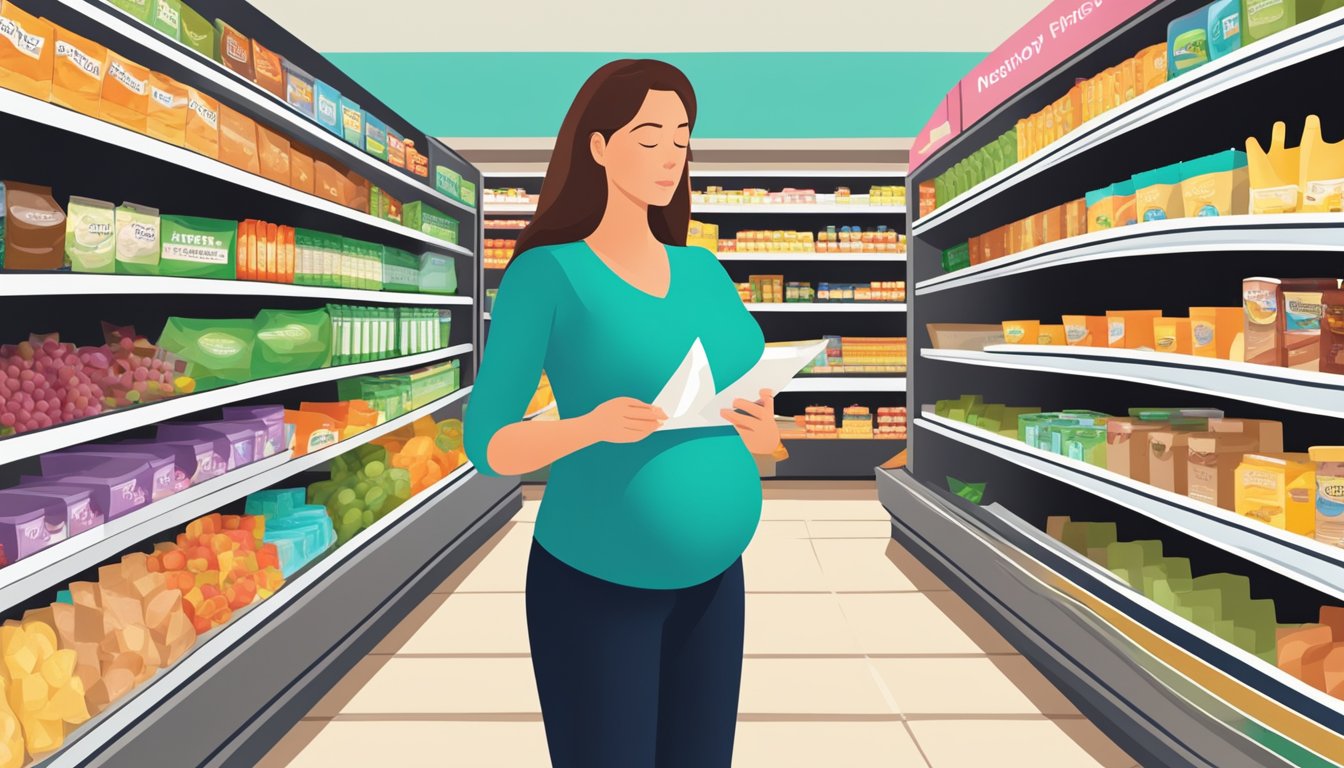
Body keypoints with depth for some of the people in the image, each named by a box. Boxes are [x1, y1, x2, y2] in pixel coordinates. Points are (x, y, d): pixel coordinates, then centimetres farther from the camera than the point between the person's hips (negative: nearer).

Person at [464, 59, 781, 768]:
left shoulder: (703, 271, 7)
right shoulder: (543, 272, -11)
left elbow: (761, 433, 10)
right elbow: (487, 446, -12)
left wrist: (763, 429, -15)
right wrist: (594, 426, -31)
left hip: (707, 578, 6)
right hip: (595, 583, -6)